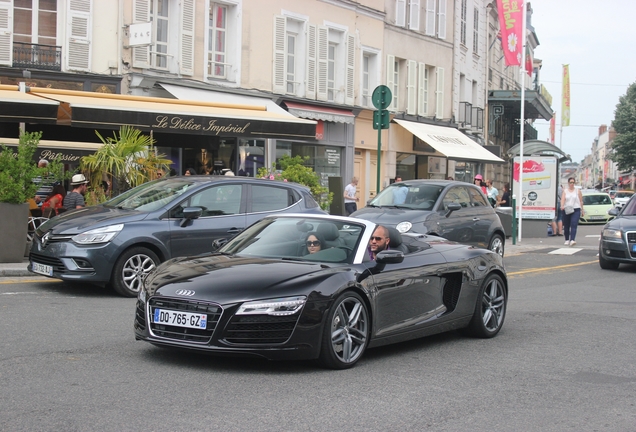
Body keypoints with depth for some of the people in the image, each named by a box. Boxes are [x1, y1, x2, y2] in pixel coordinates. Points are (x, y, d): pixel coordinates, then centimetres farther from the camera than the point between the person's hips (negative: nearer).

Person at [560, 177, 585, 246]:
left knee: (574, 225, -17)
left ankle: (572, 240, -27)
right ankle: (567, 240, 24)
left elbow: (581, 201, 9)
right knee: (566, 226, 8)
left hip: (575, 210, -2)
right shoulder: (565, 191, 9)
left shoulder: (578, 191, 9)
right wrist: (562, 206, -26)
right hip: (566, 210, 2)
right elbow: (562, 199, -6)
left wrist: (582, 210, 6)